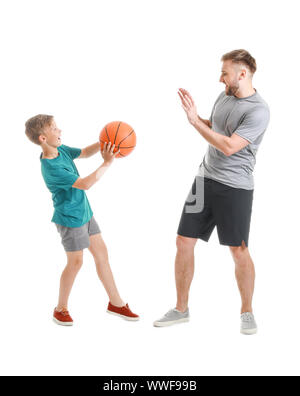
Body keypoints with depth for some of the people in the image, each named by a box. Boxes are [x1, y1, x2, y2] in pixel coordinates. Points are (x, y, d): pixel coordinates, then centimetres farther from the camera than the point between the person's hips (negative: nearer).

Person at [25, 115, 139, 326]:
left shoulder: (61, 150, -1)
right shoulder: (51, 168, -27)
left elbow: (84, 153, 15)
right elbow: (85, 184, -30)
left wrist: (103, 144, -3)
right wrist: (107, 163, -25)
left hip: (84, 212, 9)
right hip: (70, 219, -9)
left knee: (102, 253, 11)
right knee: (75, 262, 2)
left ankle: (116, 303, 22)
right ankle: (61, 309, 22)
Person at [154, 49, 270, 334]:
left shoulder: (258, 110, -15)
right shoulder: (224, 96, 10)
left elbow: (229, 146, -22)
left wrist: (195, 121, -17)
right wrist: (195, 115, 8)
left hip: (235, 188, -7)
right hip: (205, 180, 7)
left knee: (239, 251, 1)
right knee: (184, 242, 5)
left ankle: (247, 312, 21)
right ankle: (181, 309, 19)